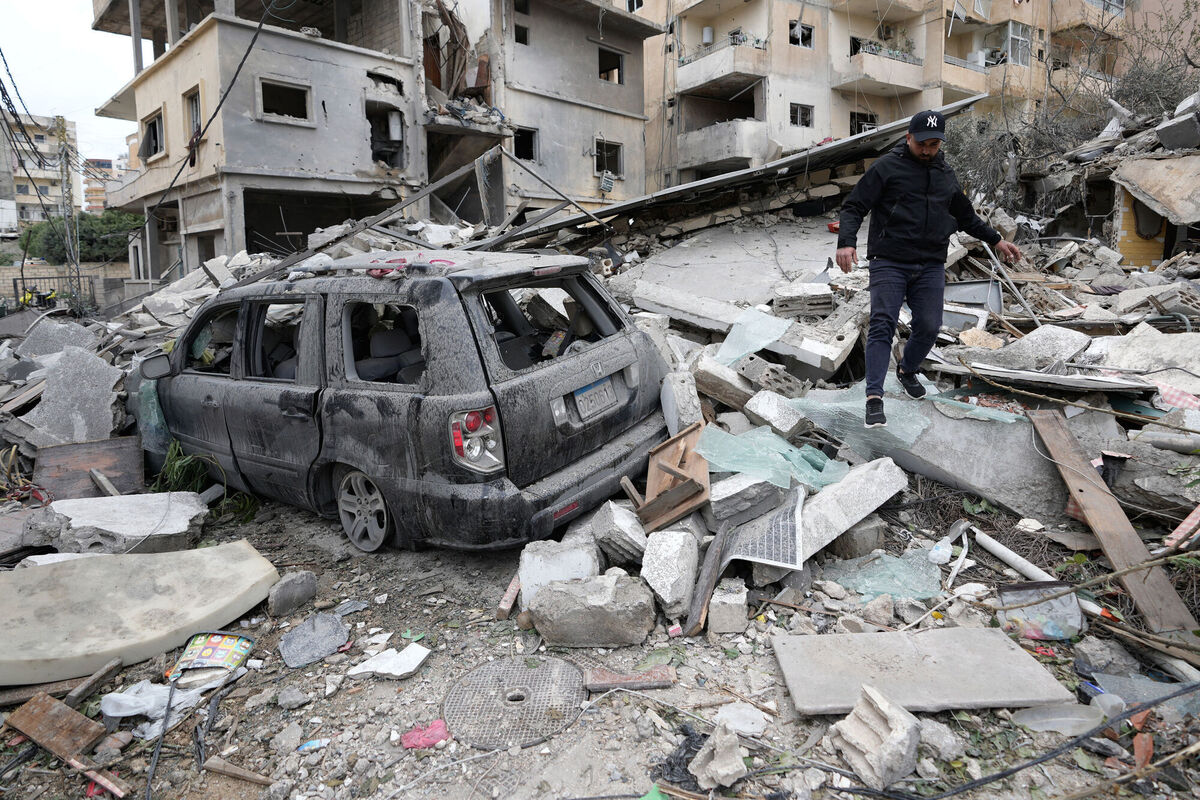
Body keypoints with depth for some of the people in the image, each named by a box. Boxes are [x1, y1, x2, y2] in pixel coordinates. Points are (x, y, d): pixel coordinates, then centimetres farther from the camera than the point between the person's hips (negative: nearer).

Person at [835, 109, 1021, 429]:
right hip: (889, 262, -5)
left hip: (931, 266, 5)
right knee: (882, 324, -14)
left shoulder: (946, 174, 17)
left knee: (929, 327, 2)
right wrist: (846, 242, -22)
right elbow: (854, 207, -6)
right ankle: (874, 398, -16)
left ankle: (907, 370, 32)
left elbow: (966, 216, 30)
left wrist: (996, 240, 28)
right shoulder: (887, 167, 0)